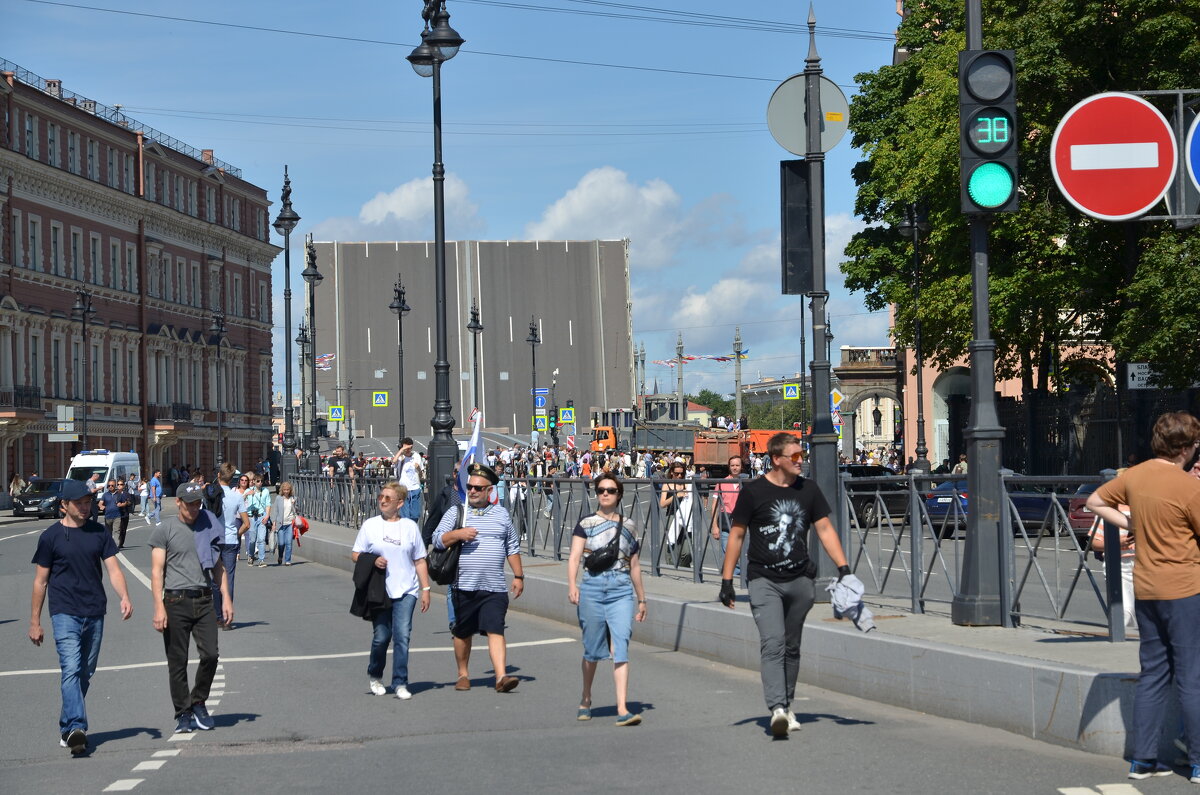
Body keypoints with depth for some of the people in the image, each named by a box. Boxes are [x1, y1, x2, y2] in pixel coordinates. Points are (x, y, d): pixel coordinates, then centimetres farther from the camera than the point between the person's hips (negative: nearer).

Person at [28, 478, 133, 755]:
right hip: (65, 614, -4)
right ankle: (75, 728, -28)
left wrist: (124, 596, -15)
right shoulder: (51, 536, 0)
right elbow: (40, 581, 4)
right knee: (71, 670, -18)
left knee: (85, 674, 10)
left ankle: (67, 727, 24)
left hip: (95, 614, 4)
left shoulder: (99, 532, 9)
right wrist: (34, 621, 4)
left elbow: (113, 569, 4)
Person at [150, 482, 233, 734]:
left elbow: (218, 566, 17)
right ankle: (183, 713, 11)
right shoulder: (164, 531, 0)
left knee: (210, 655, -8)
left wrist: (226, 598, 8)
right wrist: (159, 607, -13)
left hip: (204, 601, 3)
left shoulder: (209, 528, 12)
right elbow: (157, 571, -4)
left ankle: (198, 702, 14)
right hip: (176, 602, -3)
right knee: (177, 663, 1)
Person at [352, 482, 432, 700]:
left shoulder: (410, 526, 8)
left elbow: (419, 561, 11)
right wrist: (373, 561, -12)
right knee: (381, 636, 0)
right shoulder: (370, 525, 6)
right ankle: (374, 676, 25)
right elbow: (355, 555, 7)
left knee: (402, 635, -10)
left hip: (405, 592, 0)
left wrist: (425, 588, 6)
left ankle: (400, 684, -6)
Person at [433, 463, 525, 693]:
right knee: (462, 633, 10)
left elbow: (512, 548, 19)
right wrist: (458, 534, -18)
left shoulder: (501, 514, 13)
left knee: (495, 630, -13)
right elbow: (437, 539, -1)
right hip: (464, 587, 0)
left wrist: (518, 576, 14)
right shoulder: (456, 513, 7)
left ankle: (501, 677, -20)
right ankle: (463, 674, 25)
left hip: (494, 588, 0)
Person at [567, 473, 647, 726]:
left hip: (621, 591, 1)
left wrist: (642, 599, 22)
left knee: (620, 648, -11)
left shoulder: (628, 527, 12)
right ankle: (585, 700, 31)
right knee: (592, 650, 9)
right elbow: (574, 556, -8)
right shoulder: (586, 524, 4)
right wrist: (572, 585, -25)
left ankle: (622, 710, -17)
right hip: (592, 589, -1)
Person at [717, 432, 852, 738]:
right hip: (764, 580, -4)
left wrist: (843, 567, 0)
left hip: (799, 580, 4)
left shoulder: (808, 490, 7)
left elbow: (825, 530, 11)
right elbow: (736, 535, 2)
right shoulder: (753, 491, -4)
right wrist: (727, 580, 1)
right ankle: (777, 708, -28)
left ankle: (787, 706, 24)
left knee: (791, 647, 12)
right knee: (772, 642, -18)